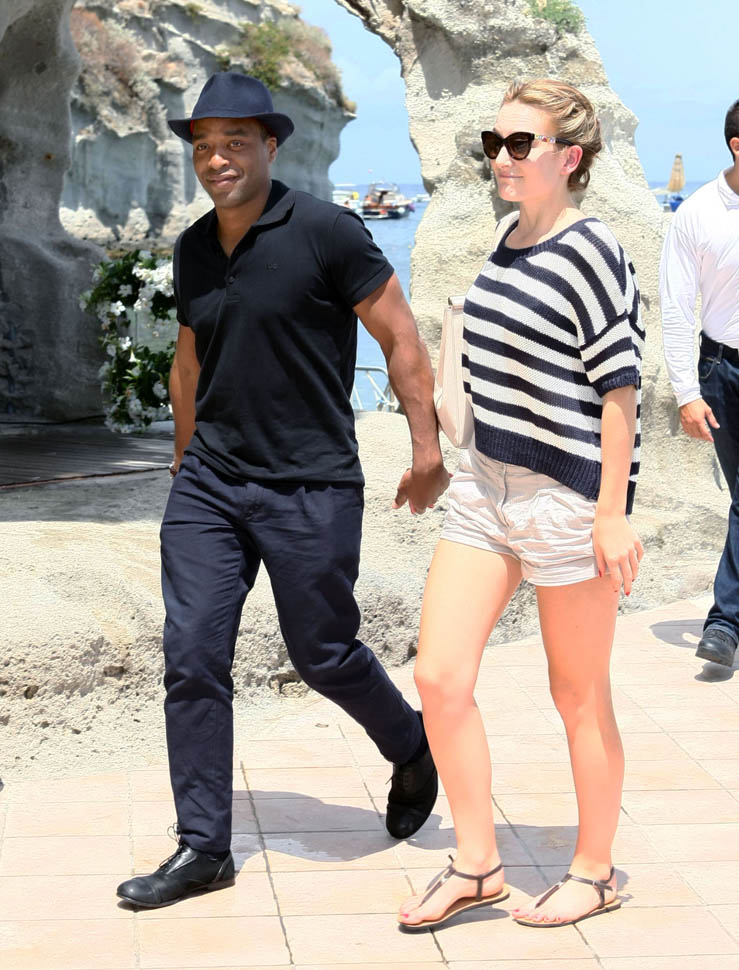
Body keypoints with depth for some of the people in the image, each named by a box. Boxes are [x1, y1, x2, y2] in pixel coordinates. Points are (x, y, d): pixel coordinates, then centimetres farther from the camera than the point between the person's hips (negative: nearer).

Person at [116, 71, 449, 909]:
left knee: (323, 654, 5)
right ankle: (202, 847, 8)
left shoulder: (325, 233, -10)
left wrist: (427, 444, -11)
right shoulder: (192, 250, 8)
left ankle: (413, 752, 36)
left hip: (309, 486, -5)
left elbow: (400, 337, -7)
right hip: (209, 482, 5)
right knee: (191, 656, -1)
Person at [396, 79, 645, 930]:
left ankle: (594, 874, 26)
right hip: (487, 482, 8)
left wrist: (613, 510, -17)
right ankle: (476, 865, 17)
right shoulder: (509, 236, 10)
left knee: (578, 696, 7)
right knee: (439, 676, 2)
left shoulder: (591, 254, -14)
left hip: (569, 497, -8)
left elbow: (619, 386, -15)